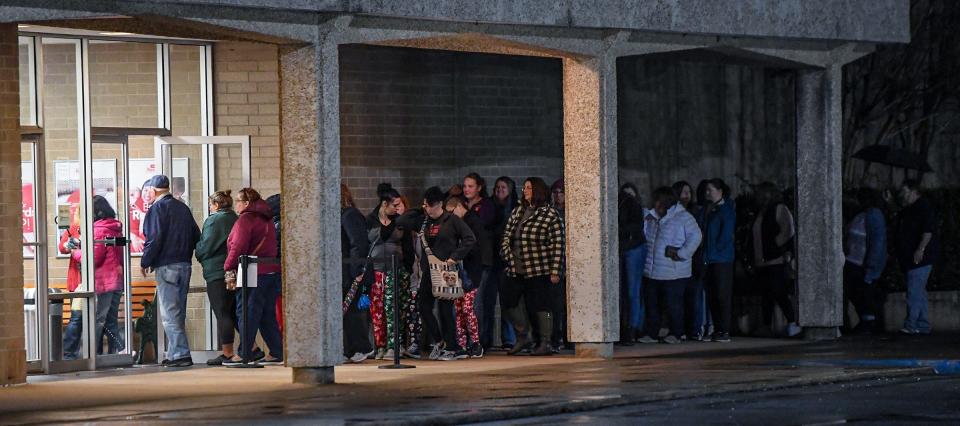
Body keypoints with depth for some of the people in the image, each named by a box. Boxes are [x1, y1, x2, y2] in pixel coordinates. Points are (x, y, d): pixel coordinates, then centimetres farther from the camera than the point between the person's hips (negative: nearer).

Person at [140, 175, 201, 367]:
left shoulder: (158, 208, -8)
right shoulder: (183, 208, 16)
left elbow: (154, 238, -16)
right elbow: (196, 236, 17)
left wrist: (145, 262, -7)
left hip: (166, 265, -8)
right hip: (185, 265, 8)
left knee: (170, 314, -7)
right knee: (178, 313, 13)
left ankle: (180, 354, -13)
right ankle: (175, 354, 15)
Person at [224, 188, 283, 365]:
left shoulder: (245, 220, -10)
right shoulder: (266, 219, 18)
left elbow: (238, 247, -18)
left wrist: (229, 267, -8)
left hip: (253, 274, -9)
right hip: (272, 270, 9)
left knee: (247, 312, -4)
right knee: (268, 314, 12)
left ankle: (244, 354, -5)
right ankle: (277, 353, 11)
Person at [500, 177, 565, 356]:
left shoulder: (550, 214, -4)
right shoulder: (517, 212, 14)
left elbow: (557, 245, -7)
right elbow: (506, 236, 17)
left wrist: (555, 271, -12)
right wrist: (508, 255, 0)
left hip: (539, 269, -6)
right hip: (516, 270, 6)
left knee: (540, 306, -3)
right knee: (507, 299, 3)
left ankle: (545, 343, 5)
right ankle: (522, 337, 16)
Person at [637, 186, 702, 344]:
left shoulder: (683, 217, -5)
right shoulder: (652, 218, 16)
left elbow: (695, 236, -14)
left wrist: (681, 254, -17)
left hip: (674, 272, -6)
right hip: (652, 271, 6)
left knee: (673, 304, -2)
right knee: (651, 303, 7)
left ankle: (675, 334, 7)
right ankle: (651, 333, 14)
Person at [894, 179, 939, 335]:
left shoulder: (924, 207, -11)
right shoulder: (907, 210, 20)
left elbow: (928, 231, -20)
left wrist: (920, 249, -27)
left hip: (920, 258, -10)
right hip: (909, 258, 10)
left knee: (914, 291, -15)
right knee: (919, 292, 11)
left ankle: (911, 325, -19)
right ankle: (923, 325, 14)